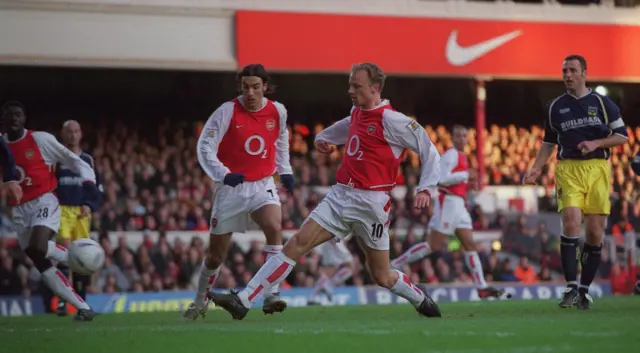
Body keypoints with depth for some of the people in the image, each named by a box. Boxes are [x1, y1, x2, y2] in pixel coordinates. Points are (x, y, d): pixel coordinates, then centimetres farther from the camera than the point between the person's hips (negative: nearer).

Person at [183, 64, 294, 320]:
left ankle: (271, 294, -27)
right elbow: (205, 146, -16)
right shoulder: (227, 112, -13)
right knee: (216, 254, 7)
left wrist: (285, 171, 14)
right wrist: (223, 174, -29)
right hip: (231, 187, -2)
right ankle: (200, 302, 32)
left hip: (262, 185, 2)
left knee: (274, 227, -28)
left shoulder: (278, 111, -1)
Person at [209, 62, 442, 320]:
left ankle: (422, 300, 35)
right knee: (297, 243, -8)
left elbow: (429, 150, -9)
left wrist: (426, 189, -18)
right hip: (339, 196, 6)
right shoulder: (357, 114, 12)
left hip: (370, 202, -6)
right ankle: (242, 301, -14)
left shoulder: (390, 120, -11)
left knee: (382, 277, 4)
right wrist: (324, 137, 25)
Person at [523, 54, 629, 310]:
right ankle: (571, 287, -18)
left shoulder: (602, 103, 6)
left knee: (595, 233, -2)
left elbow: (622, 136, 7)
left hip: (597, 168, 0)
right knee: (571, 223, -20)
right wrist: (536, 169, 8)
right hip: (568, 169, 0)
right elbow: (549, 142, 20)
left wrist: (596, 143, -8)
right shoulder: (555, 107, 11)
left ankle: (585, 290, 11)